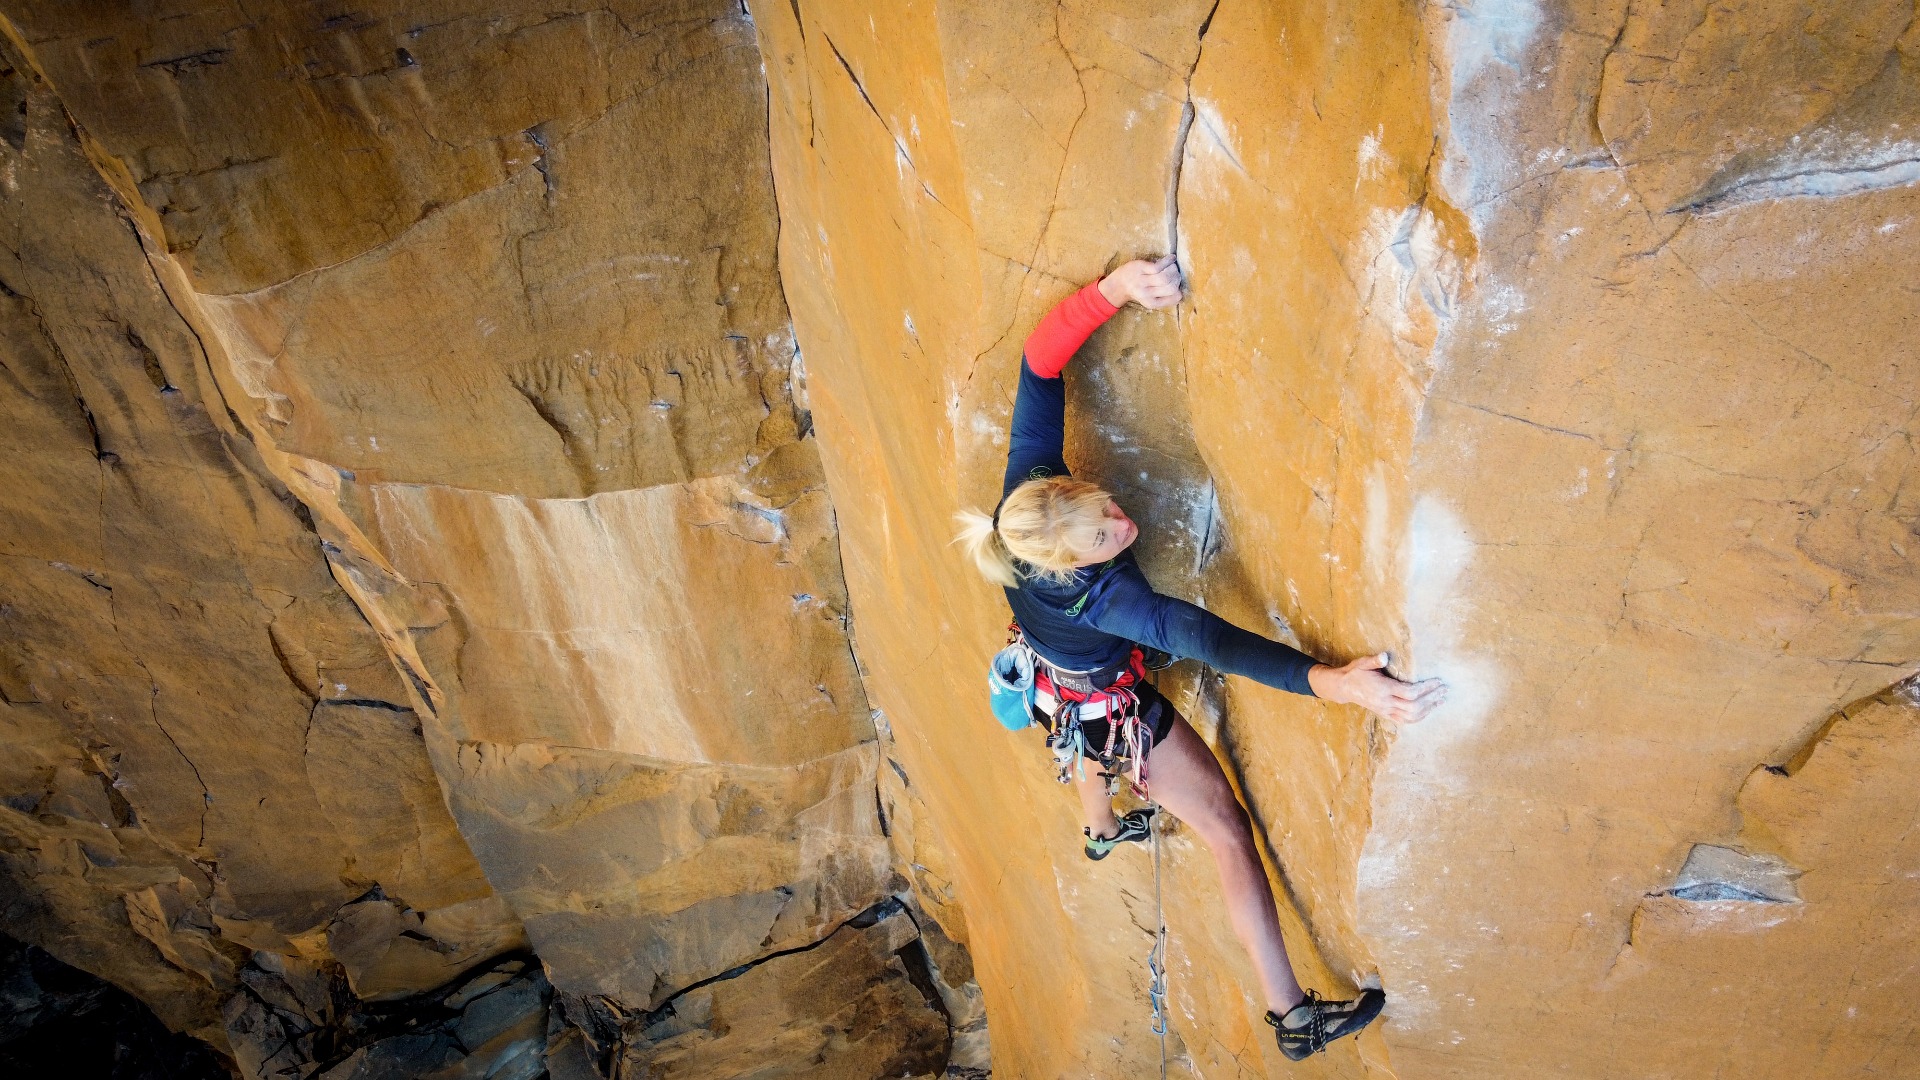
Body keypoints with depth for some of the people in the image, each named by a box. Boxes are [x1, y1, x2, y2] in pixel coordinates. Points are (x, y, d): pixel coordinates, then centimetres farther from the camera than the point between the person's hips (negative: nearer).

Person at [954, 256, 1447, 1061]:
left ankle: (1103, 831, 78)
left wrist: (1113, 289, -45)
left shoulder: (1029, 488, -31)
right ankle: (1291, 1016, 18)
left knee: (1092, 754, 42)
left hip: (1056, 693, 7)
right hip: (1114, 714, -7)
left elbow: (1040, 364, -32)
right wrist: (1333, 682, -61)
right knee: (1228, 830, 6)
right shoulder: (1100, 594, -45)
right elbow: (1207, 640, -53)